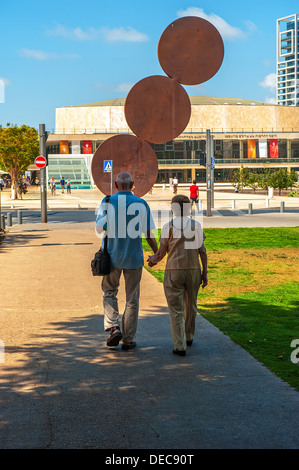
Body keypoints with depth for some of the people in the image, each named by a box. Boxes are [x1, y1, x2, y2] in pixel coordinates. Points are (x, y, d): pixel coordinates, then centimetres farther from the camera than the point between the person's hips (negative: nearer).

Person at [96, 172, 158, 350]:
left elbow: (99, 228, -8)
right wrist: (157, 253, 11)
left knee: (109, 293, 17)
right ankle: (128, 339, 13)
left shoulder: (108, 202, -5)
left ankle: (113, 327, -3)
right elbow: (150, 233, -1)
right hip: (134, 257, 0)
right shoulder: (142, 204, -3)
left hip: (113, 256, 0)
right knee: (132, 299, 9)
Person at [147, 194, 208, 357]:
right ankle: (189, 337, 38)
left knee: (176, 310, 2)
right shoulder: (196, 225, 1)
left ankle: (180, 346, -3)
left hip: (173, 271, -2)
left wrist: (152, 259, 17)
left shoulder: (168, 226, -4)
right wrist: (204, 273, 4)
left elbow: (161, 253, -4)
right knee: (190, 305, 21)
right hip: (193, 270, 2)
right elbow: (202, 251, -2)